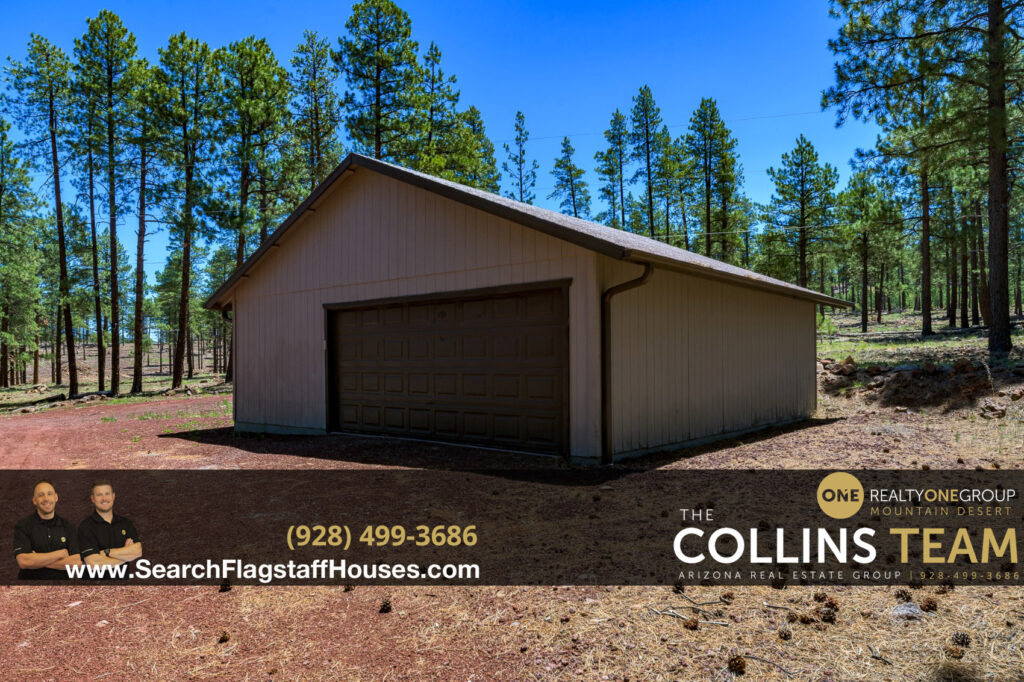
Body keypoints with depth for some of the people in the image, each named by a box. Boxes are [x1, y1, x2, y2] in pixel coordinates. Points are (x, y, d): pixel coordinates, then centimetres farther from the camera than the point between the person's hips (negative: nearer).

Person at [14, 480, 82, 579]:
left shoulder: (68, 526, 5)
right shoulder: (22, 526, 3)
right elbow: (23, 562, -10)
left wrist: (37, 561, -7)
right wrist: (60, 553, -6)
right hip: (30, 582, -1)